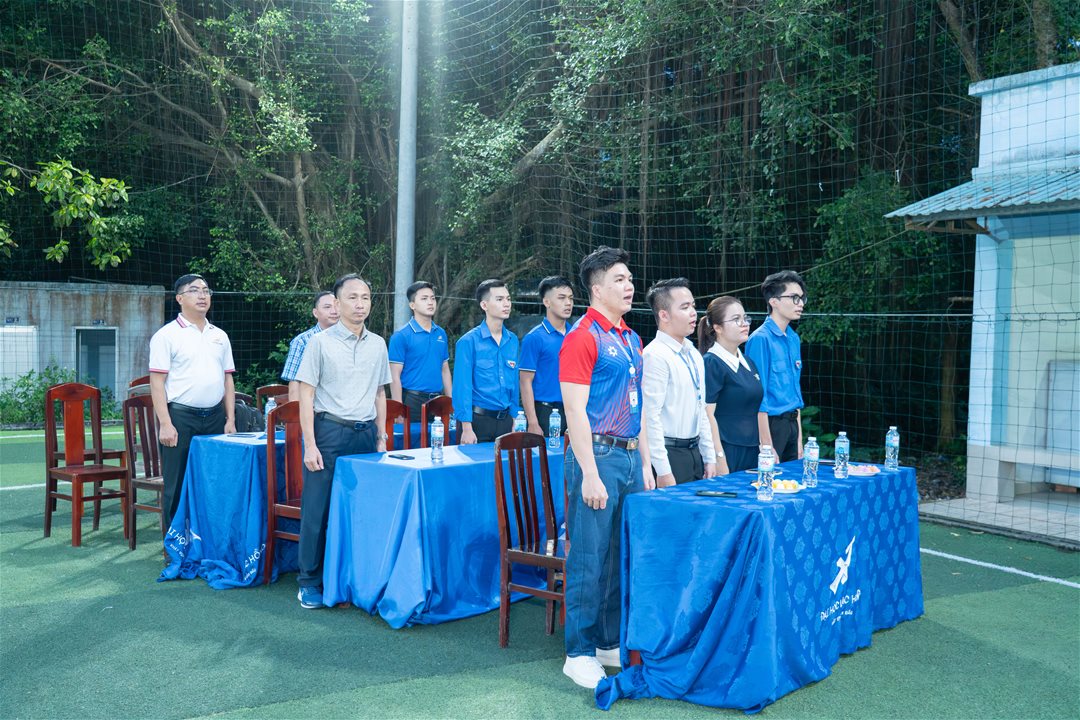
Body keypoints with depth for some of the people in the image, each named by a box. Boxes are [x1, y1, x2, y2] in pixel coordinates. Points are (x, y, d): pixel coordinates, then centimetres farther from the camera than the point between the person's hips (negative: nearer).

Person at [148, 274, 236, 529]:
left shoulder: (220, 336, 13)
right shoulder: (167, 335, -2)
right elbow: (157, 382, -7)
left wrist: (230, 420, 7)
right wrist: (165, 424, -14)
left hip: (214, 417, 5)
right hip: (180, 416, -5)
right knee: (177, 486, 1)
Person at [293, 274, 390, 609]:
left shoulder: (378, 345, 10)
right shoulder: (321, 342, -3)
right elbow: (306, 395, -5)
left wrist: (381, 439, 12)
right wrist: (310, 445, -11)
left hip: (366, 433, 4)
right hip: (329, 431, -4)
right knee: (317, 509, 0)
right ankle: (310, 582, 12)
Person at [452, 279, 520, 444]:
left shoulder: (513, 341, 7)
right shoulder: (468, 341, -10)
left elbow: (514, 382, 12)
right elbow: (462, 386, -11)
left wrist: (513, 419, 10)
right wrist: (466, 428, -15)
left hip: (505, 419, 5)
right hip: (478, 419, -5)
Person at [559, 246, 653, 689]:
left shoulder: (631, 339, 16)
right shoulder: (583, 337, -9)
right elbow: (575, 411, -15)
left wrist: (645, 464, 17)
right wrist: (590, 474, -18)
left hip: (629, 457, 8)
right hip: (597, 454, -8)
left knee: (623, 555, 14)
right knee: (589, 559, -2)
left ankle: (612, 643, 26)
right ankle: (580, 653, 10)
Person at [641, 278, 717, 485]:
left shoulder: (694, 355, 12)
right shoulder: (655, 355, -15)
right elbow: (650, 416, -19)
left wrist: (709, 458, 14)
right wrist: (663, 471, -20)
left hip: (694, 452, 8)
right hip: (669, 454, -8)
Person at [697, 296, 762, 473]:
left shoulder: (748, 362, 14)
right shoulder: (711, 363, -11)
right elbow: (707, 415, -16)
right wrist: (720, 461, -20)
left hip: (752, 452, 8)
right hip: (727, 454, -7)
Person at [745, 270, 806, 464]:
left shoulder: (794, 339, 10)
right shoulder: (760, 339, -15)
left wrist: (799, 438, 14)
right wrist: (767, 446, -17)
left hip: (792, 424, 8)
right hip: (770, 423, -8)